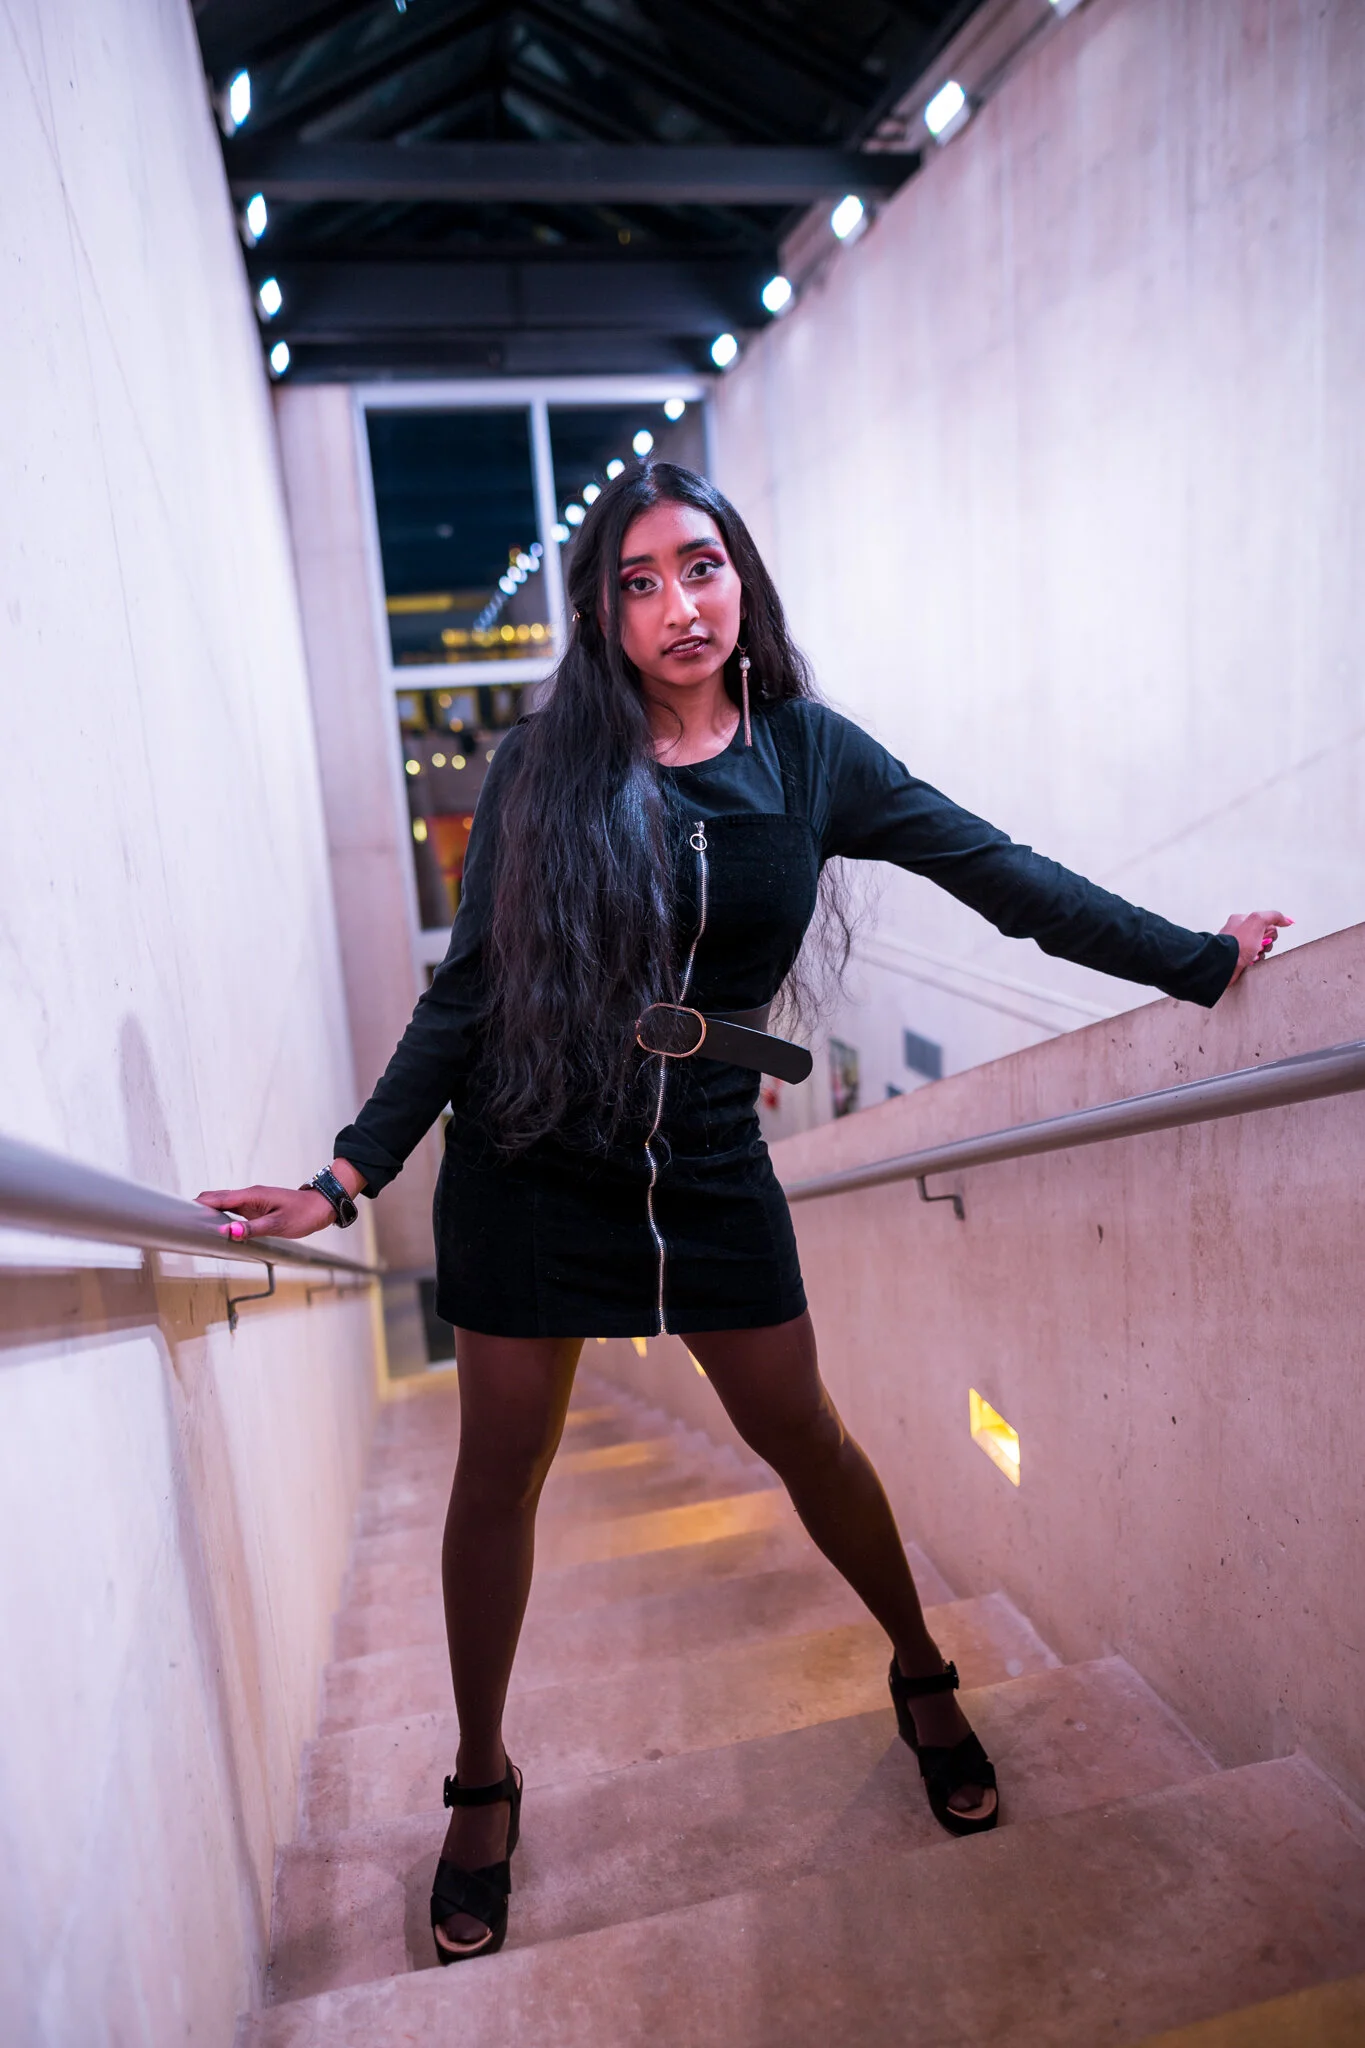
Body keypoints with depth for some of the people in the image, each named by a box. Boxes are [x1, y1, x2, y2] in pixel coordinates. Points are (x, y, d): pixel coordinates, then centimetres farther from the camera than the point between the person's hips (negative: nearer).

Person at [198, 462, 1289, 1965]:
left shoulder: (809, 752, -2)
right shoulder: (544, 765, -6)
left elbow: (1006, 877, 1)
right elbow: (465, 993, -4)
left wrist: (1201, 963, 3)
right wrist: (349, 1176, -7)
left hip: (709, 1164, 1)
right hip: (527, 1165, 0)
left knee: (803, 1440, 12)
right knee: (498, 1473, 10)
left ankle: (923, 1680, 40)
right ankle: (483, 1782, 34)